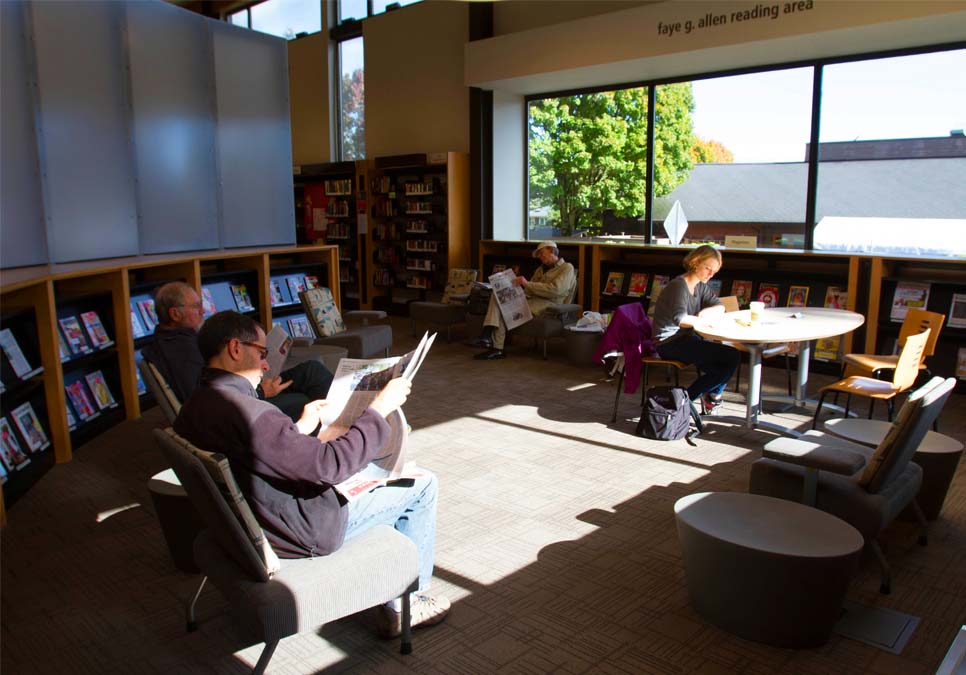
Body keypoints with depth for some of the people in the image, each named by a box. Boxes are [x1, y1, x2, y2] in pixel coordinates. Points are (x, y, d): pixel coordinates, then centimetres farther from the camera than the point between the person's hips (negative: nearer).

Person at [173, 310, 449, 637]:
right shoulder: (244, 412, -32)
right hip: (306, 532, -10)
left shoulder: (192, 409, -1)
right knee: (423, 484, 2)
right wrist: (379, 408, -20)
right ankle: (405, 603, 17)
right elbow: (330, 464, -29)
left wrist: (300, 429, 10)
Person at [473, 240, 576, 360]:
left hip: (549, 304, -8)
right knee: (498, 296, -13)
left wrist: (527, 284, -15)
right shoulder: (541, 270, 29)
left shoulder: (567, 268, 3)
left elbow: (555, 290, -14)